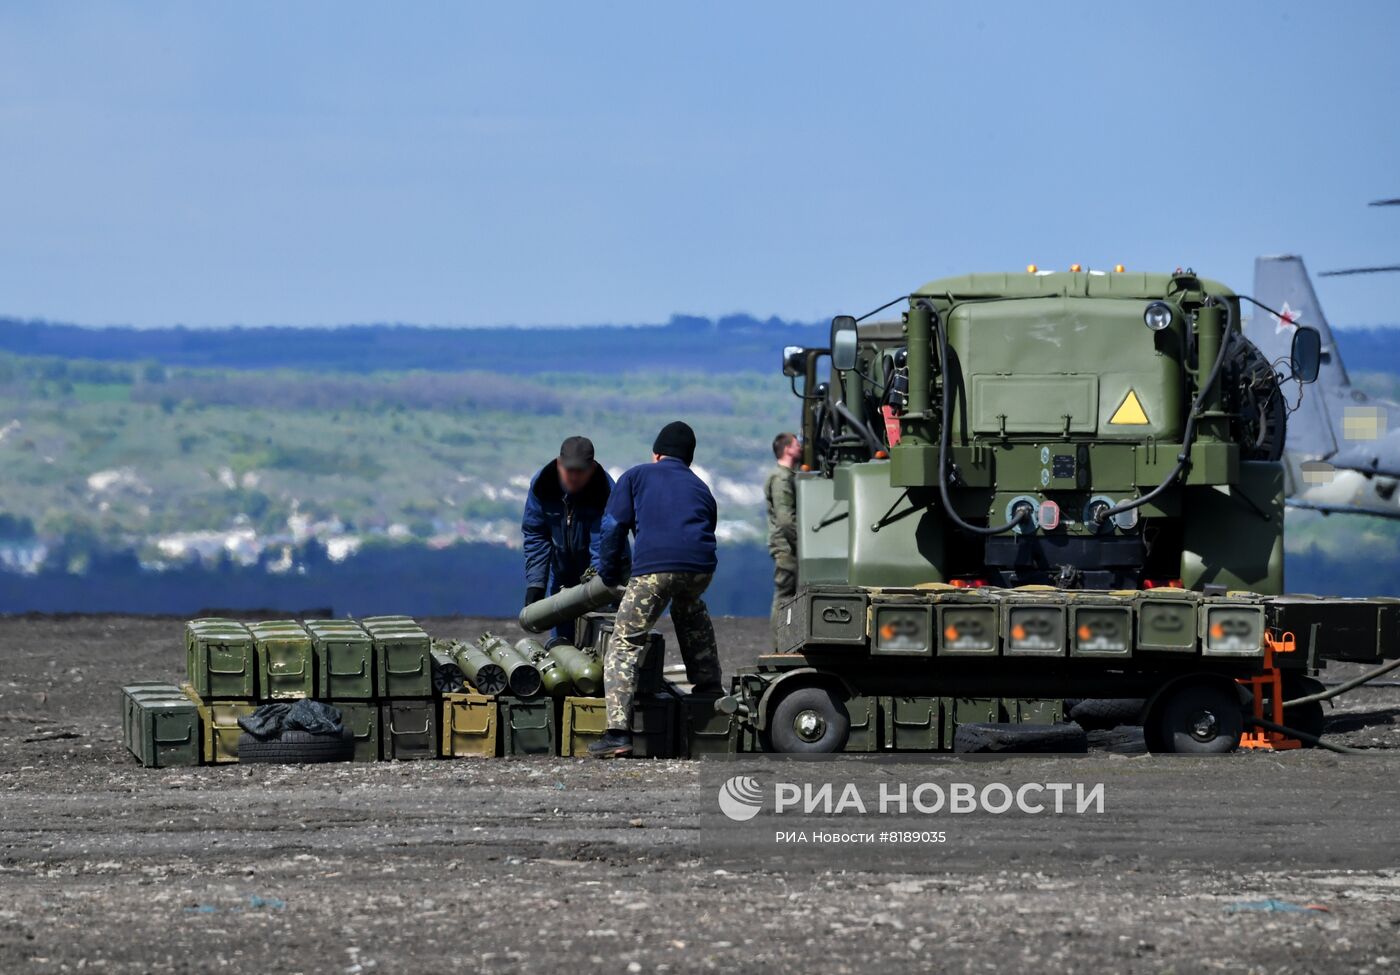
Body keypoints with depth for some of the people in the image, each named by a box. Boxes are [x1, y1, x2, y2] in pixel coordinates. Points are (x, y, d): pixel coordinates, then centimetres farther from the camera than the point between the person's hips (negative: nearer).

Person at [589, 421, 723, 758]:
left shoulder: (636, 477, 21)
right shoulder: (700, 488, 30)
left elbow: (613, 527, 11)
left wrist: (610, 574, 23)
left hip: (654, 566, -4)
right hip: (701, 565, 4)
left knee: (625, 645, -2)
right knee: (690, 611, 39)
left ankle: (618, 732, -17)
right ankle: (708, 686, 42)